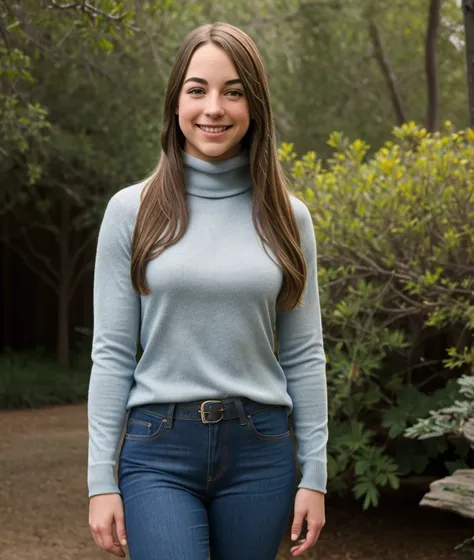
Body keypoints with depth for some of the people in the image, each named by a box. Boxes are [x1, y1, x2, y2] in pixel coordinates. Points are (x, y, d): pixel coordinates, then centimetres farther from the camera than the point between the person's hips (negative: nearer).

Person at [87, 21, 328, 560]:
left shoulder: (286, 216, 5)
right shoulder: (131, 211, 0)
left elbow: (304, 354, 7)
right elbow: (112, 353, 1)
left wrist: (314, 474, 3)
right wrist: (100, 480, -3)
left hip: (260, 452, 2)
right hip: (158, 453, -2)